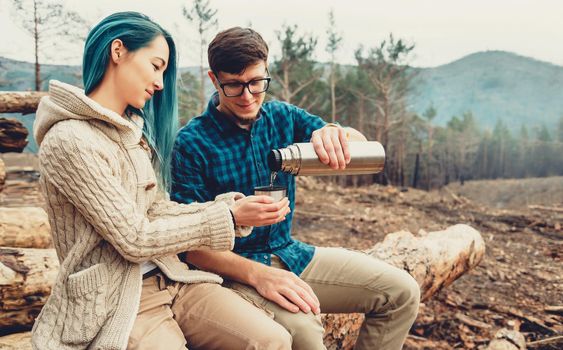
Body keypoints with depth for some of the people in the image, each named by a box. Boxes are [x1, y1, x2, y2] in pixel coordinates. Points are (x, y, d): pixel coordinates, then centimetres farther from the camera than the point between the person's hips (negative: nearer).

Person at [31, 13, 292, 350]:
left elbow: (158, 210, 7)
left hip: (170, 280, 7)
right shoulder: (69, 141, -16)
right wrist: (228, 218, -15)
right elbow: (135, 239, -16)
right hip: (116, 302, -7)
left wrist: (230, 206, -6)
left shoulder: (133, 131, 13)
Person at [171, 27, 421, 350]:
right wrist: (258, 274, -29)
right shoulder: (191, 144, -12)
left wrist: (336, 133, -32)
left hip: (291, 253, 6)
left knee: (402, 292, -2)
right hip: (235, 268, -5)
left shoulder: (283, 117, 3)